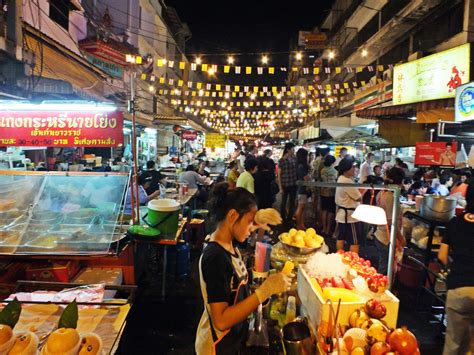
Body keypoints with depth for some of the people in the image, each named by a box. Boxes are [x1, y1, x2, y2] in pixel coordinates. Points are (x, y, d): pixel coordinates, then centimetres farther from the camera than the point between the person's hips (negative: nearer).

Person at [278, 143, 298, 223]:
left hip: (294, 184, 4)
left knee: (292, 202, 13)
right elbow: (279, 175, -7)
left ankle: (290, 218, 28)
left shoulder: (294, 159, 1)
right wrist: (280, 187, -9)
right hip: (285, 185, -4)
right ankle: (283, 218, 25)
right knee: (284, 202, 9)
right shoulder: (282, 160, -10)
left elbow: (297, 170, 11)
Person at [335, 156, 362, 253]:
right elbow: (359, 198, -16)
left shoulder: (341, 179, 8)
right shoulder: (347, 181, -23)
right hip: (350, 215, -10)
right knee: (354, 242, 0)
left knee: (341, 238, 16)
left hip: (342, 214, 10)